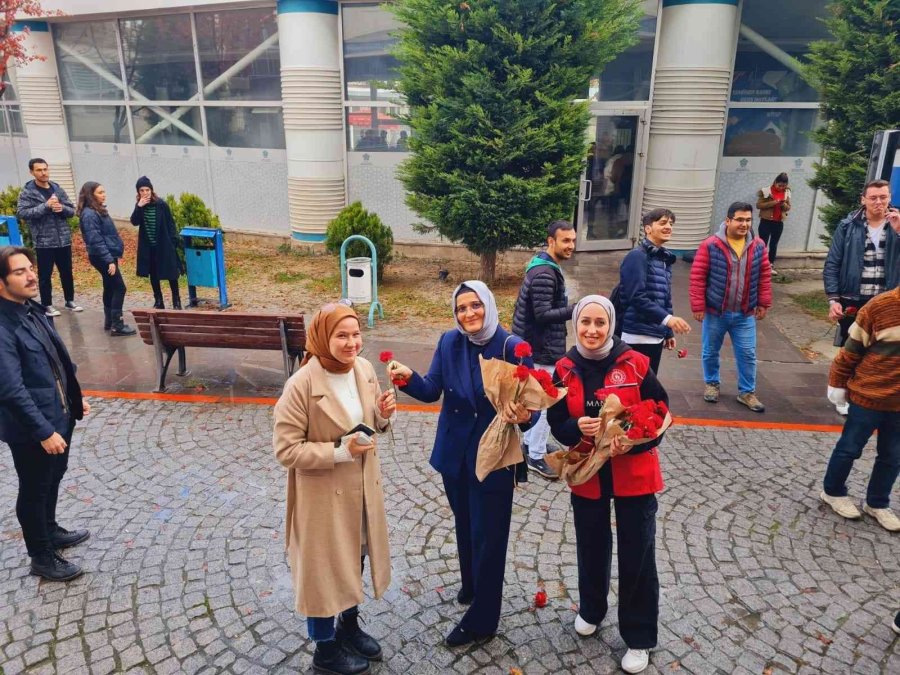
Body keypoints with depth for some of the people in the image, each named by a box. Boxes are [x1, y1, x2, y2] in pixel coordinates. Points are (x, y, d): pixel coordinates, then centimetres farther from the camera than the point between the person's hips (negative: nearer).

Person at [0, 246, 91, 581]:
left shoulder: (32, 309, 3)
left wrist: (75, 397, 18)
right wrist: (44, 431, -24)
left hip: (58, 415, 8)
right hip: (30, 429, -8)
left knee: (53, 478, 26)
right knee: (34, 490, 11)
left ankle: (50, 531, 48)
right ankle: (42, 557, 29)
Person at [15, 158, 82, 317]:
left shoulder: (58, 189, 8)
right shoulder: (27, 192, -5)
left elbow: (71, 210, 9)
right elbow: (21, 213, -16)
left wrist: (62, 208, -14)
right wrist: (46, 206, -23)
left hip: (64, 240, 4)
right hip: (43, 242, -4)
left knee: (67, 273, 15)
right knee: (45, 276, 5)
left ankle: (70, 301, 28)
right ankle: (47, 305, 17)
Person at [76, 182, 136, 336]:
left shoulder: (98, 211, 12)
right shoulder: (89, 215, -18)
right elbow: (96, 241, -23)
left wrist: (112, 257, 17)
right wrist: (109, 260, -24)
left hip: (106, 256, 10)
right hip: (102, 257, -10)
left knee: (110, 288, 16)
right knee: (119, 288, -8)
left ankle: (109, 322, 25)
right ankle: (117, 325, -6)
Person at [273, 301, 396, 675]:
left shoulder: (365, 369, -5)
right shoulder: (301, 385, -24)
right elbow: (286, 449, -21)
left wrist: (383, 415, -13)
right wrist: (339, 451, -27)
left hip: (362, 487, 6)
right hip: (324, 495, -6)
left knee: (355, 558, 24)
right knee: (324, 566, 13)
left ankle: (349, 626, 49)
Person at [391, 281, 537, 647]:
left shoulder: (512, 347, -18)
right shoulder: (449, 342, -5)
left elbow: (528, 406, -15)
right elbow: (432, 390, -3)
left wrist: (525, 417, -37)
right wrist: (410, 378, -22)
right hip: (454, 453, 5)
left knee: (487, 534, 7)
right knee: (464, 525, 24)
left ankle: (481, 620, 25)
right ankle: (471, 583, 51)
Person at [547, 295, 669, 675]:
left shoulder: (635, 364, -13)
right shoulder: (564, 370, -5)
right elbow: (557, 423, -1)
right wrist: (577, 428, -23)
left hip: (634, 473, -2)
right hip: (586, 474, 2)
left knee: (637, 555, 8)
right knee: (591, 547, 19)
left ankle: (639, 637, 27)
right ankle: (591, 609, 46)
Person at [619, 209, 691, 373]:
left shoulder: (665, 259, 15)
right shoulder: (637, 256, -12)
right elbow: (637, 297, -21)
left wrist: (668, 333, 19)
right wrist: (667, 318, -29)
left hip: (656, 336, 9)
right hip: (637, 337, -9)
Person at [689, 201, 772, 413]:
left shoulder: (758, 246, 0)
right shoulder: (710, 245, -13)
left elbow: (765, 275, 9)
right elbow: (698, 276, -11)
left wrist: (764, 303, 8)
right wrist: (698, 306, -12)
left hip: (745, 314, 3)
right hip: (715, 311, -2)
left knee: (748, 354, 7)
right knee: (711, 352, 13)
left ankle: (747, 392, 22)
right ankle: (712, 384, 34)